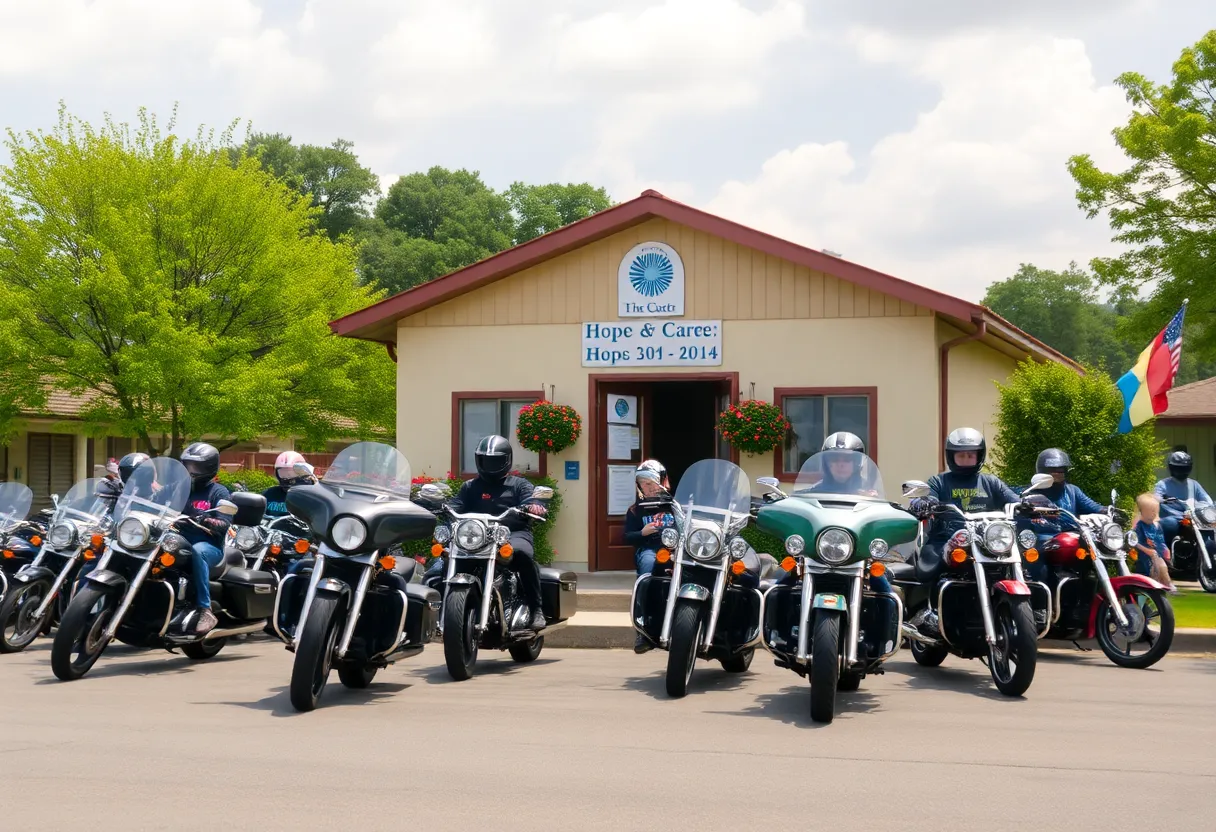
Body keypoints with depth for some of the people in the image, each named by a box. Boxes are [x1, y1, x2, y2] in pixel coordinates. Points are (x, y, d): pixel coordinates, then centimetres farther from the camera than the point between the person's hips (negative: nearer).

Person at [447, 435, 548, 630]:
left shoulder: (519, 484, 19)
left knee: (523, 553, -37)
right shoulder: (470, 487, 26)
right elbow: (455, 506, 10)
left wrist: (535, 507, -26)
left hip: (513, 533, -2)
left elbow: (530, 502, 0)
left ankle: (536, 609, -27)